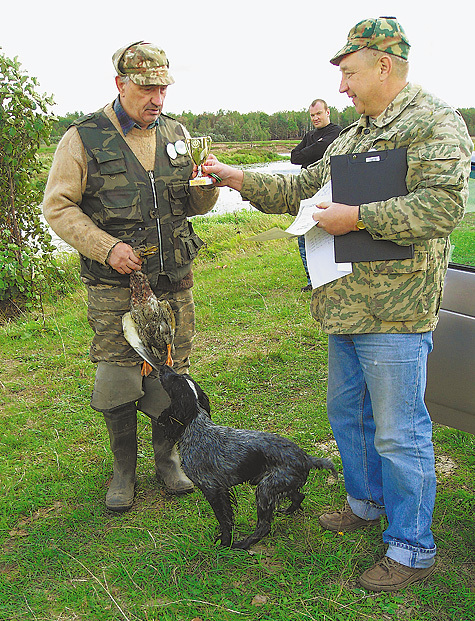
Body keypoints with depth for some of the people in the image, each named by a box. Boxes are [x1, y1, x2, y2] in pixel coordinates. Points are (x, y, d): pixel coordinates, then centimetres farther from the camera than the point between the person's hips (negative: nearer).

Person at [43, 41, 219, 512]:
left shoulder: (175, 134, 10)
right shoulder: (84, 138, -3)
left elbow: (194, 205, 16)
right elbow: (57, 207, -4)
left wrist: (208, 183, -7)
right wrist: (107, 247, -15)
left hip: (174, 281, 4)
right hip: (114, 285, -3)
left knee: (171, 375, 10)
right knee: (117, 380, 1)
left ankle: (167, 457, 32)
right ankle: (124, 469, 25)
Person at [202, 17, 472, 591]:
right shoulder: (350, 137, 19)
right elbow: (301, 189, 24)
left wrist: (358, 217, -20)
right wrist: (240, 179, 15)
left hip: (394, 311, -9)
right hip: (346, 306, 9)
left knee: (398, 432, -1)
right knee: (346, 410, 20)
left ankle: (412, 549, 17)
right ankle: (366, 501, 42)